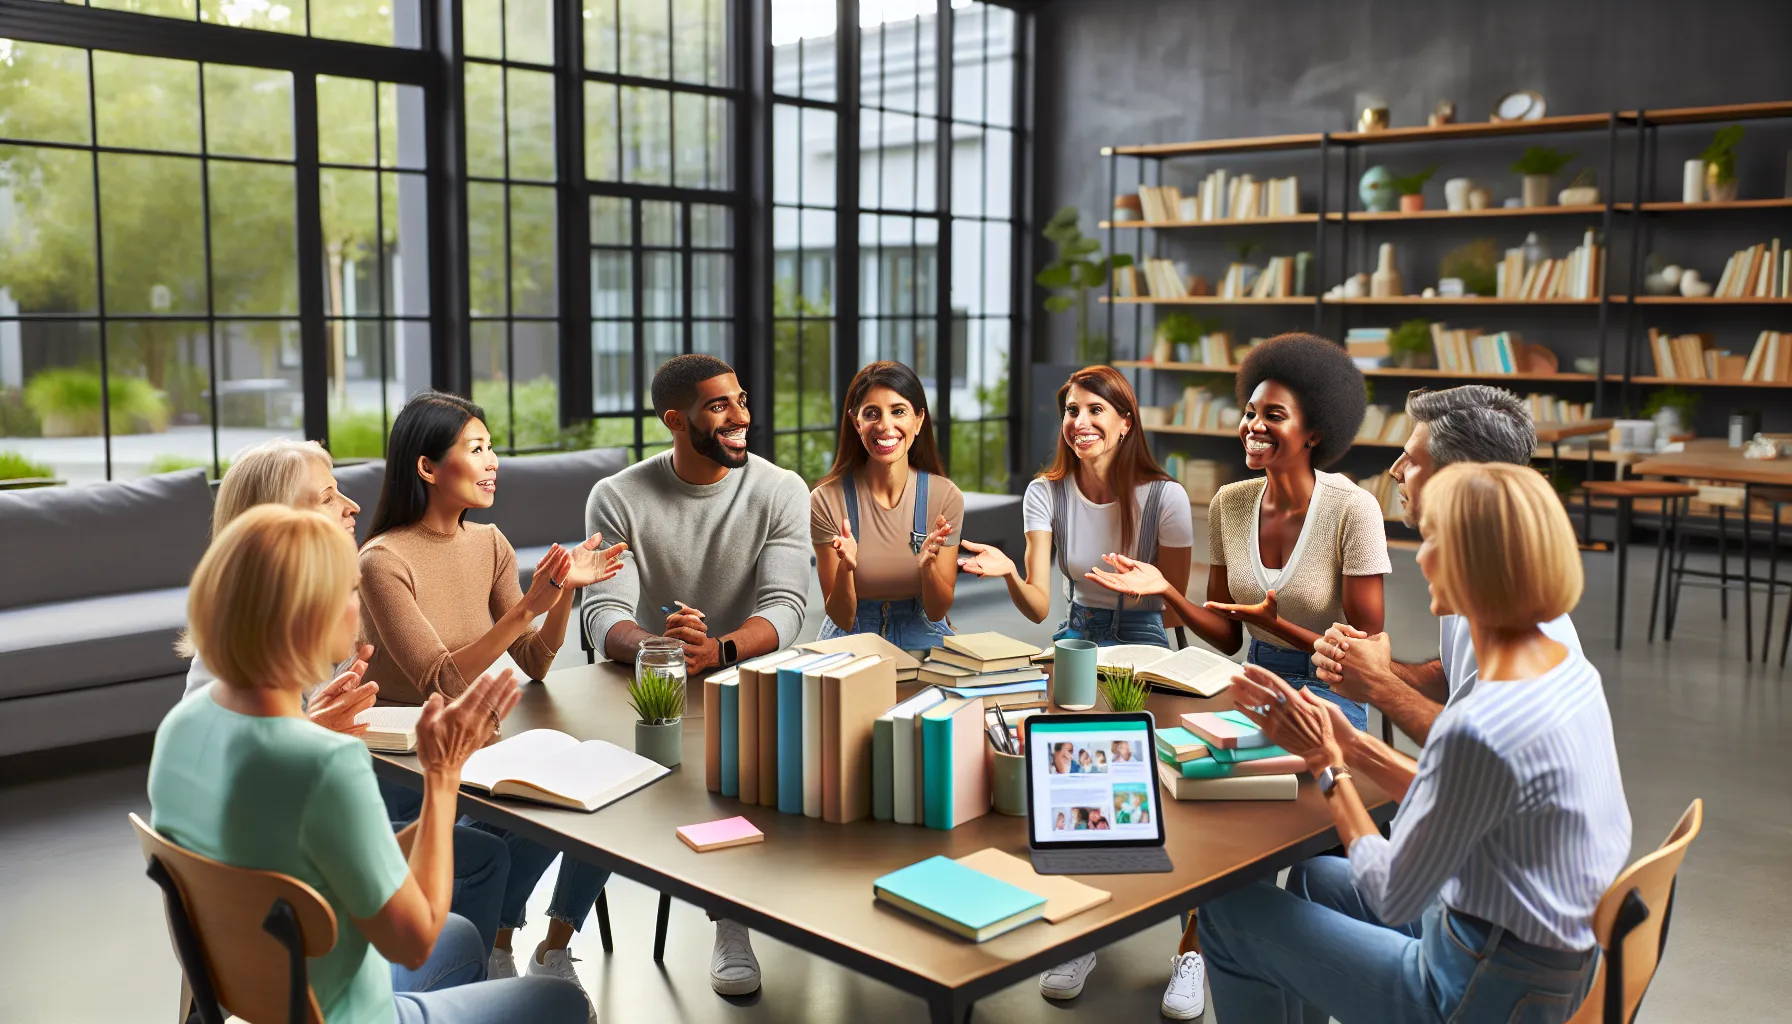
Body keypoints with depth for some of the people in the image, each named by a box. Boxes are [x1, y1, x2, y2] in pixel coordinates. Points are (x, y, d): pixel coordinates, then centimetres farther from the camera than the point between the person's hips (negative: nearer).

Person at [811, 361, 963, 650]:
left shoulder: (945, 496, -5)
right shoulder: (826, 500, -9)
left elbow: (937, 611, -2)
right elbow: (841, 618, -6)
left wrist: (928, 565, -23)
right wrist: (845, 568, -27)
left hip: (923, 638, 2)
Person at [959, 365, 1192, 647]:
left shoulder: (1166, 497, -13)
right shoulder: (1043, 493, -5)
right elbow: (1039, 609, -13)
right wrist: (1010, 573, -31)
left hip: (1140, 639, -3)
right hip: (1075, 634, 3)